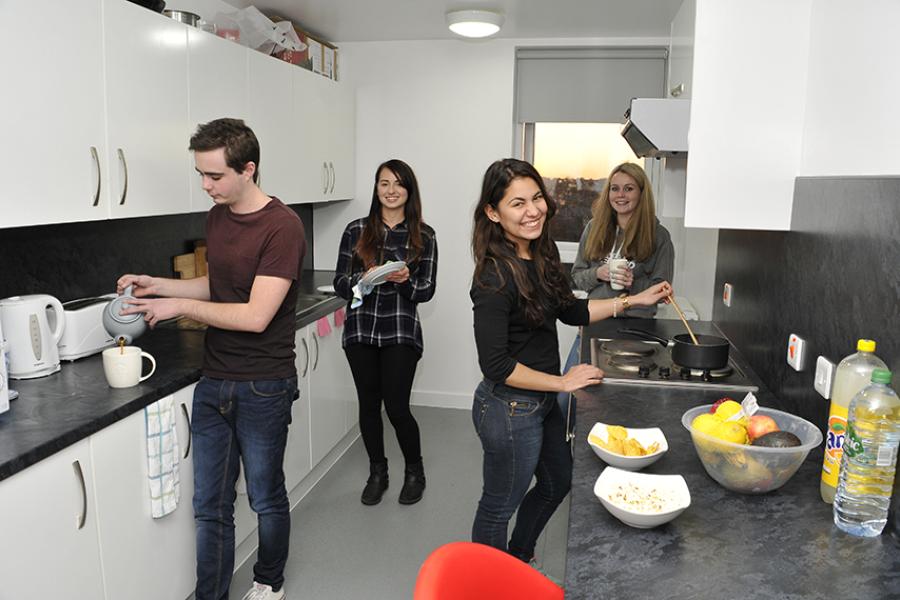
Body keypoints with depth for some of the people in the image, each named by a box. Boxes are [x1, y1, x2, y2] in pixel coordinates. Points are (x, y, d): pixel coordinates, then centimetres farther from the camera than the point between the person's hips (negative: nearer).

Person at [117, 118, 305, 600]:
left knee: (266, 499, 13)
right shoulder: (217, 217, 7)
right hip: (213, 383, 6)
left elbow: (255, 315, -22)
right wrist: (158, 285, 6)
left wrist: (179, 306, -15)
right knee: (209, 505, 12)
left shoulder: (282, 227, -17)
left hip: (263, 388, -6)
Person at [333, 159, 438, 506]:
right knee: (369, 404, 10)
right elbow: (339, 284, 3)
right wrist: (364, 279, -18)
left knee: (396, 407, -4)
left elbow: (427, 291, 1)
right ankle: (377, 472, 31)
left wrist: (405, 280, -20)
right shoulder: (356, 231, 4)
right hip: (360, 330, 2)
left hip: (401, 331, -2)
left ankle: (415, 471, 23)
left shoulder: (423, 236, 1)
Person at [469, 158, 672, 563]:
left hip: (542, 402, 9)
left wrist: (633, 301, 7)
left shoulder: (540, 255, 0)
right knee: (499, 507, 13)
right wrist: (563, 382, -16)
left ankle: (519, 560, 51)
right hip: (510, 410, -9)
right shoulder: (496, 276, -26)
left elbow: (570, 311, 14)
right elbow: (496, 365, -25)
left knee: (557, 483, 28)